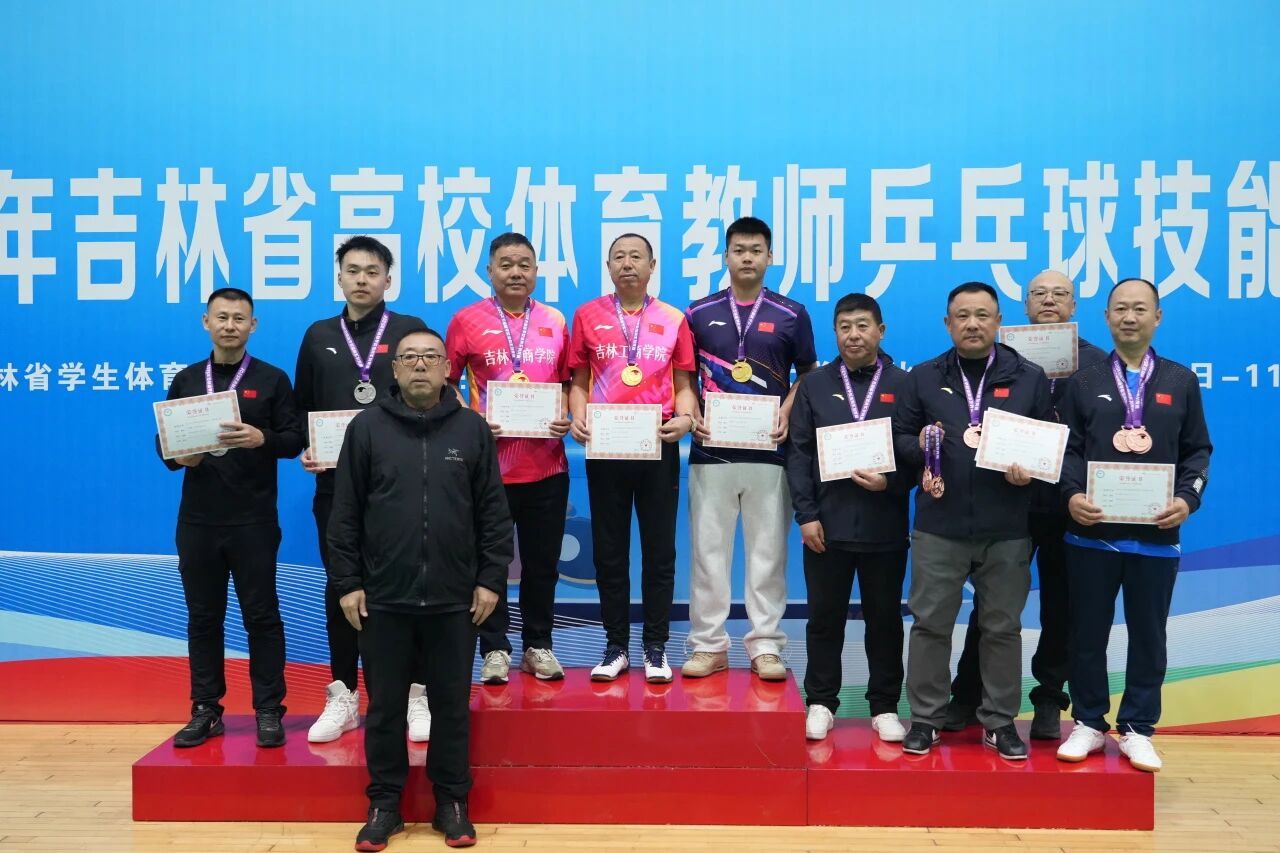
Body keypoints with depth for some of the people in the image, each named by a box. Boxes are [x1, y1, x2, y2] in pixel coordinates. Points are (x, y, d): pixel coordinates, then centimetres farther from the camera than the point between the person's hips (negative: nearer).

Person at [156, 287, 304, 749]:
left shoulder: (271, 379, 0)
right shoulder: (186, 379, 10)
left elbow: (295, 439, -3)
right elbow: (162, 439, 12)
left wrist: (261, 439, -21)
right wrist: (177, 457, -9)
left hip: (254, 521, -3)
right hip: (197, 520, 4)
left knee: (261, 615, 2)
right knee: (203, 616, 10)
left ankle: (269, 710, 11)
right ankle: (206, 709, 21)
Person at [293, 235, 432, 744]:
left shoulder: (411, 331, 3)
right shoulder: (318, 336, 12)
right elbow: (302, 407, 15)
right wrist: (306, 449, -2)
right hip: (336, 481, 3)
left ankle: (415, 693, 15)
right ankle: (343, 696, 20)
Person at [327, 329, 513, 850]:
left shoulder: (472, 429, 3)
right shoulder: (367, 427, 2)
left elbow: (494, 512, 3)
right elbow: (345, 514, 2)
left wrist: (491, 579, -1)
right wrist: (346, 583, -2)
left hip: (454, 600, 0)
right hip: (383, 599, 0)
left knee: (451, 706, 9)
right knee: (384, 707, 10)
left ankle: (452, 803, 24)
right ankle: (384, 803, 25)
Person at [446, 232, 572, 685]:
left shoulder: (555, 321, 7)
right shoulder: (467, 320, 0)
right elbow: (446, 383, 4)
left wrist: (568, 419, -3)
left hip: (547, 465, 2)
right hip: (489, 464, -2)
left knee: (542, 561, 11)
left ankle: (538, 645, 25)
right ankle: (495, 649, 20)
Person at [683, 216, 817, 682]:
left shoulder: (791, 315, 5)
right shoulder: (699, 312, 6)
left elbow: (808, 376, 9)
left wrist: (786, 415, -7)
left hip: (768, 451, 0)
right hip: (711, 450, 1)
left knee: (768, 550, 5)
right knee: (708, 548, 4)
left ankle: (766, 645, 15)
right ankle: (708, 644, 15)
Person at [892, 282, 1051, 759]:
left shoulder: (1030, 379, 6)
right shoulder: (924, 378, 7)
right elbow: (899, 438, 9)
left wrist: (1031, 471, -11)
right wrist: (919, 447, -13)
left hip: (1007, 530, 0)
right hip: (939, 527, 0)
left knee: (1002, 627, 9)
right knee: (931, 623, 5)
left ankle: (1000, 722, 23)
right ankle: (926, 719, 18)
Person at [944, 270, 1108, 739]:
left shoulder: (1096, 362, 5)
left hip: (1070, 503, 1)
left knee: (1060, 607, 10)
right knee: (992, 603, 9)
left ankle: (1049, 702, 24)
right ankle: (966, 696, 20)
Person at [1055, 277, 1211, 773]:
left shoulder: (1181, 382, 8)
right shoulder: (1084, 383, 7)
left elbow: (1197, 450, 7)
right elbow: (1066, 448, 3)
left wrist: (1188, 498, -9)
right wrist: (1071, 495, -14)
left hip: (1157, 534, 0)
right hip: (1091, 532, 0)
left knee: (1148, 634, 8)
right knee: (1088, 632, 7)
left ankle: (1137, 730, 21)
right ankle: (1089, 723, 21)